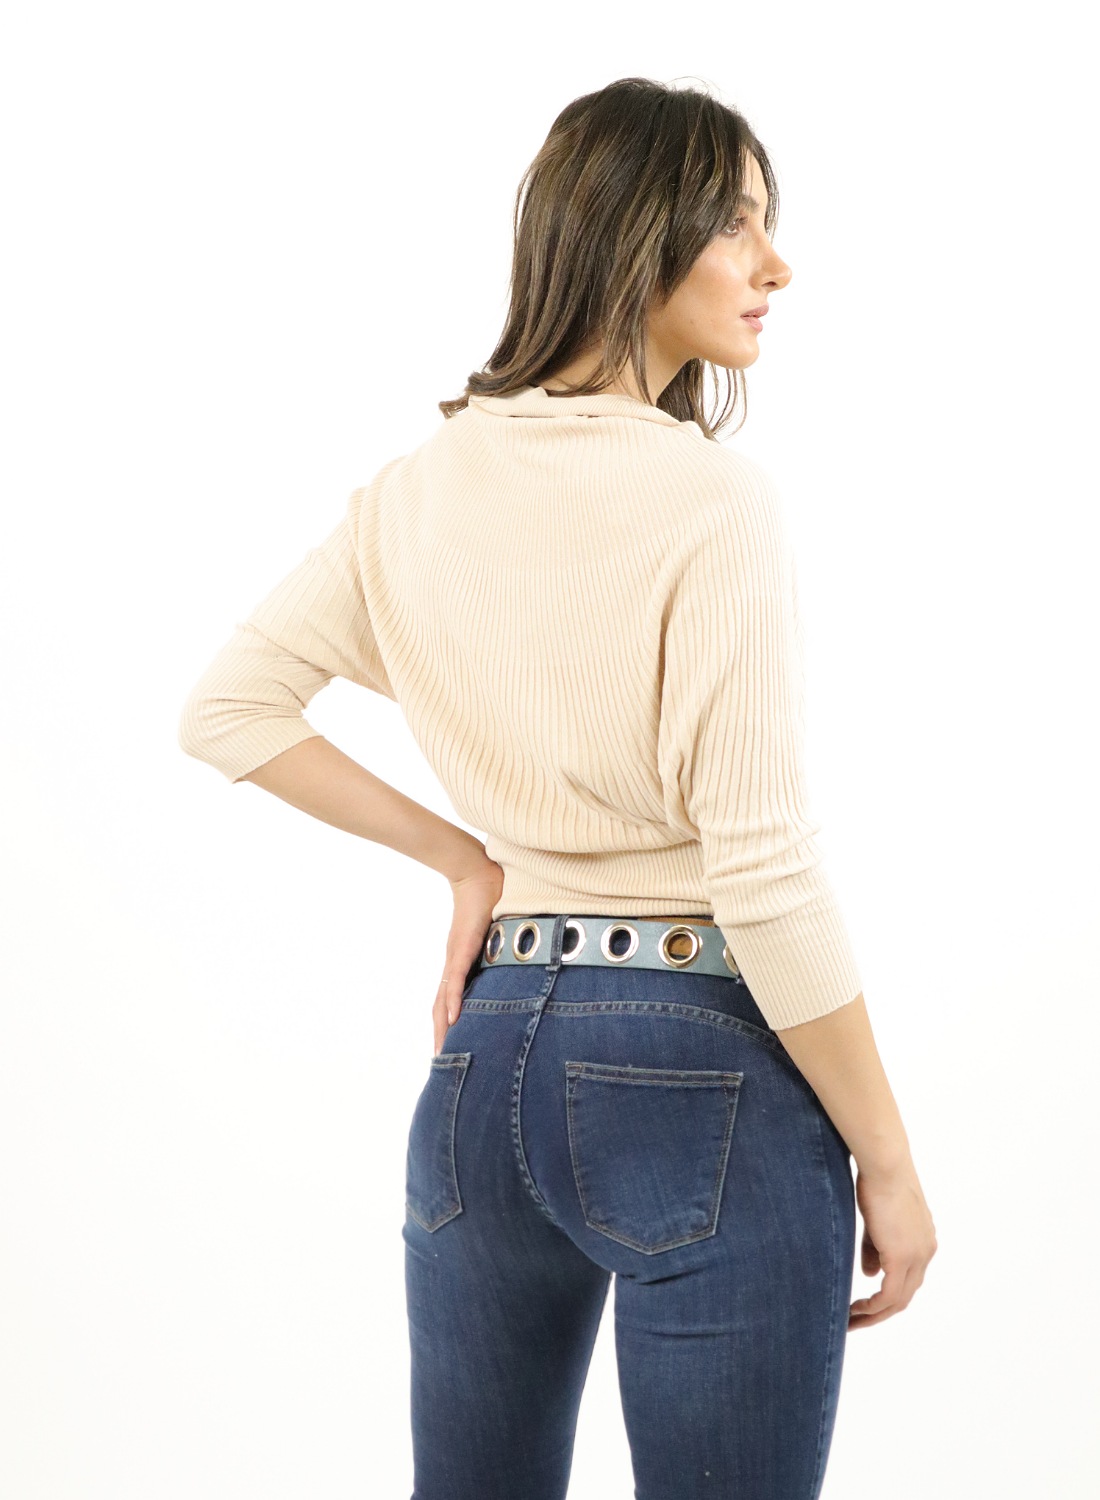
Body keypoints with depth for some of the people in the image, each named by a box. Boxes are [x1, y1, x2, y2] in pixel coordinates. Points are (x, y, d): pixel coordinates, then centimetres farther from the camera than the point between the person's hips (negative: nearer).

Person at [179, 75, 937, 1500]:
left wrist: (459, 854, 8)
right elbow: (759, 867, -17)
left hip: (483, 1052, 7)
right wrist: (887, 1162, -8)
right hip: (700, 1065, -6)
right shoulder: (711, 499, -15)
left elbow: (225, 711, 10)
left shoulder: (421, 487, 5)